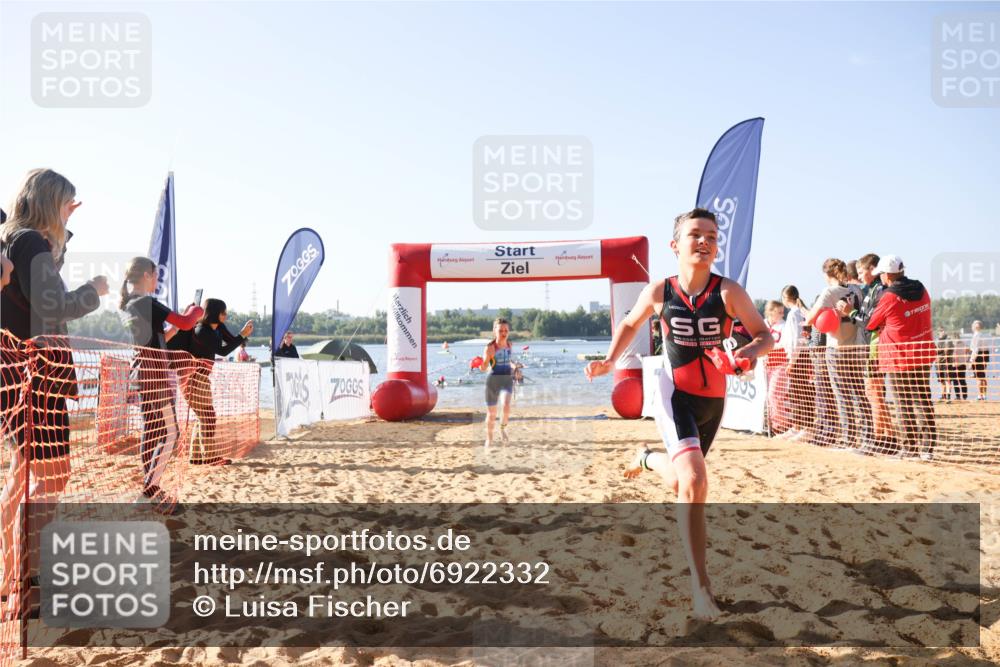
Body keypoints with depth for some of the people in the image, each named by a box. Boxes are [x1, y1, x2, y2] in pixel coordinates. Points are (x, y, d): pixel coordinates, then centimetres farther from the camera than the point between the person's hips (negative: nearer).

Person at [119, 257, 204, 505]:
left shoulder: (126, 306, 13)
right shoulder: (148, 303, -13)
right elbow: (186, 323, -18)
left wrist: (174, 328, 17)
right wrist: (197, 309, 1)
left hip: (140, 375, 9)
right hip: (155, 375, -9)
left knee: (151, 433, 12)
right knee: (169, 433, -4)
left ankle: (150, 485, 15)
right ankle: (151, 486, -9)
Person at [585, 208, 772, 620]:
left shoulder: (728, 292, -11)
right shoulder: (659, 292, -8)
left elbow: (764, 334, -5)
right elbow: (630, 325, 11)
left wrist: (748, 353, -27)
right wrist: (610, 360, -3)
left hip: (713, 399, 3)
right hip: (674, 394, -2)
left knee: (681, 483, 19)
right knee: (694, 481, -23)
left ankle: (647, 459, 57)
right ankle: (700, 584, -10)